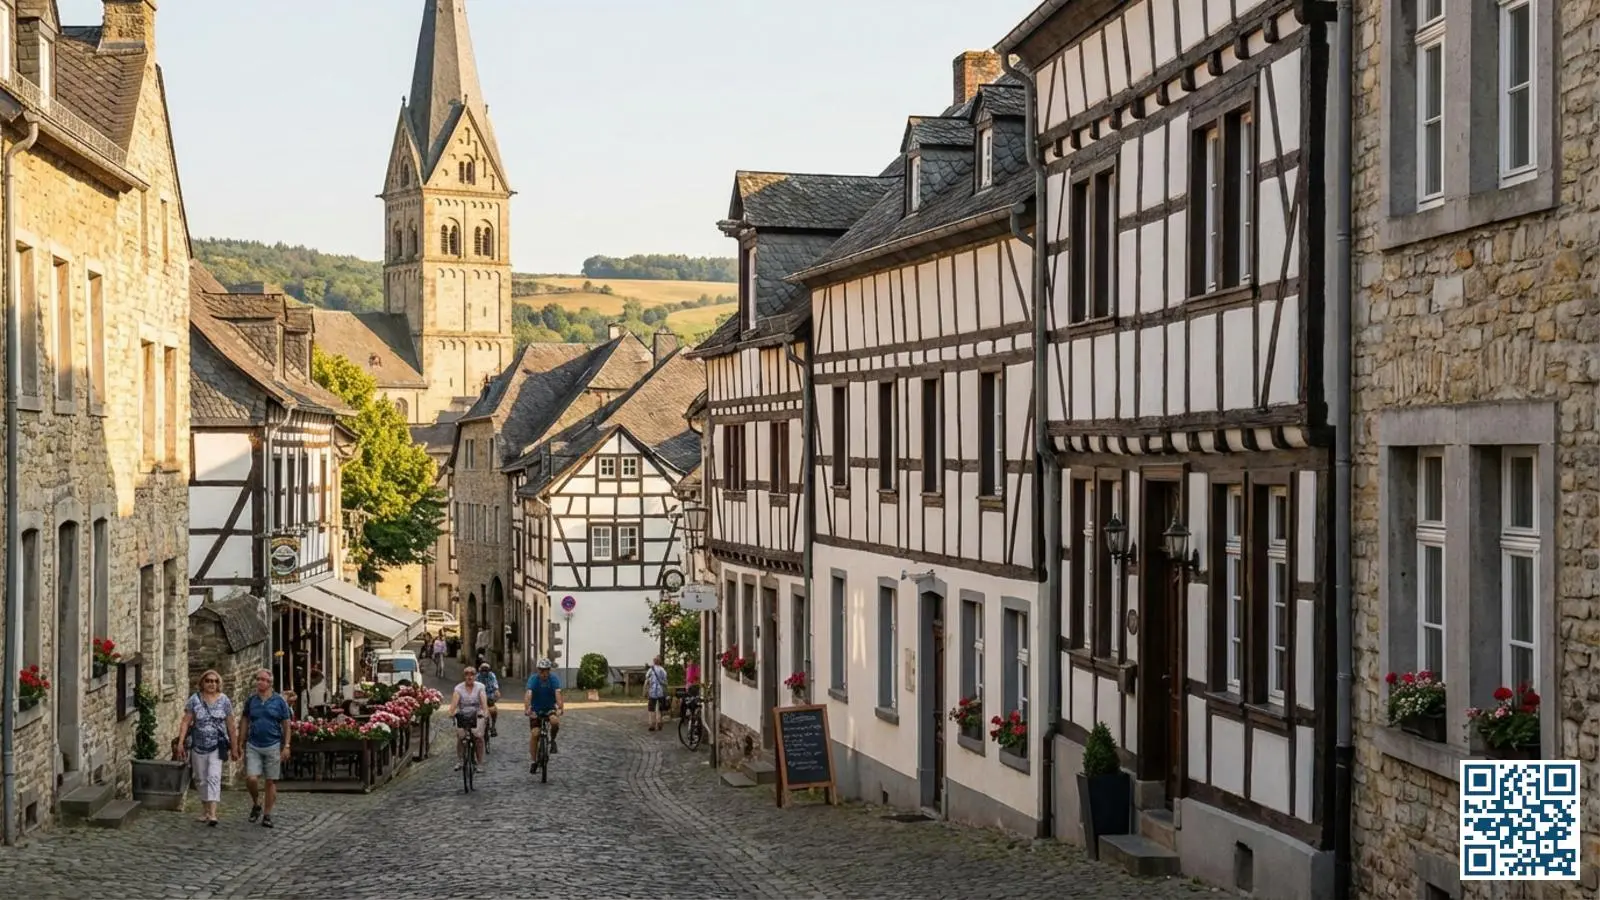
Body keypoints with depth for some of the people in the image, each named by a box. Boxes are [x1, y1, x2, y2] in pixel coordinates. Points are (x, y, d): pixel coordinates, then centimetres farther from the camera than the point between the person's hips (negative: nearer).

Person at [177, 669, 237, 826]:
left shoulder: (224, 700, 1)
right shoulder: (195, 699, 0)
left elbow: (231, 726, 5)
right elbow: (186, 722, -1)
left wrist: (234, 747, 6)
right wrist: (180, 742, -11)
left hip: (217, 746, -2)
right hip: (198, 746, 2)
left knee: (214, 777, -14)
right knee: (201, 779, 10)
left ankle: (212, 814, -21)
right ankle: (205, 811, 23)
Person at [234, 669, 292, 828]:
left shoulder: (279, 701, -1)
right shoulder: (251, 700, 6)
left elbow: (286, 725, 1)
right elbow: (246, 723, 12)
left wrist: (286, 746, -5)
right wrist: (240, 744, 9)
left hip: (273, 746, -1)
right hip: (253, 746, 2)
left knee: (271, 782, 2)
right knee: (251, 778, -12)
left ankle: (267, 815, 10)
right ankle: (256, 804, 16)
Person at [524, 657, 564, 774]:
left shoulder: (554, 678, -18)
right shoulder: (533, 679, -20)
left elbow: (558, 693, -31)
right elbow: (528, 694, -33)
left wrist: (560, 708, -47)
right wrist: (527, 709, -49)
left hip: (550, 708, 0)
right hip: (536, 710, 0)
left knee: (555, 722, -31)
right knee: (534, 734, -11)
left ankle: (552, 740, -1)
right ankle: (534, 762, 3)